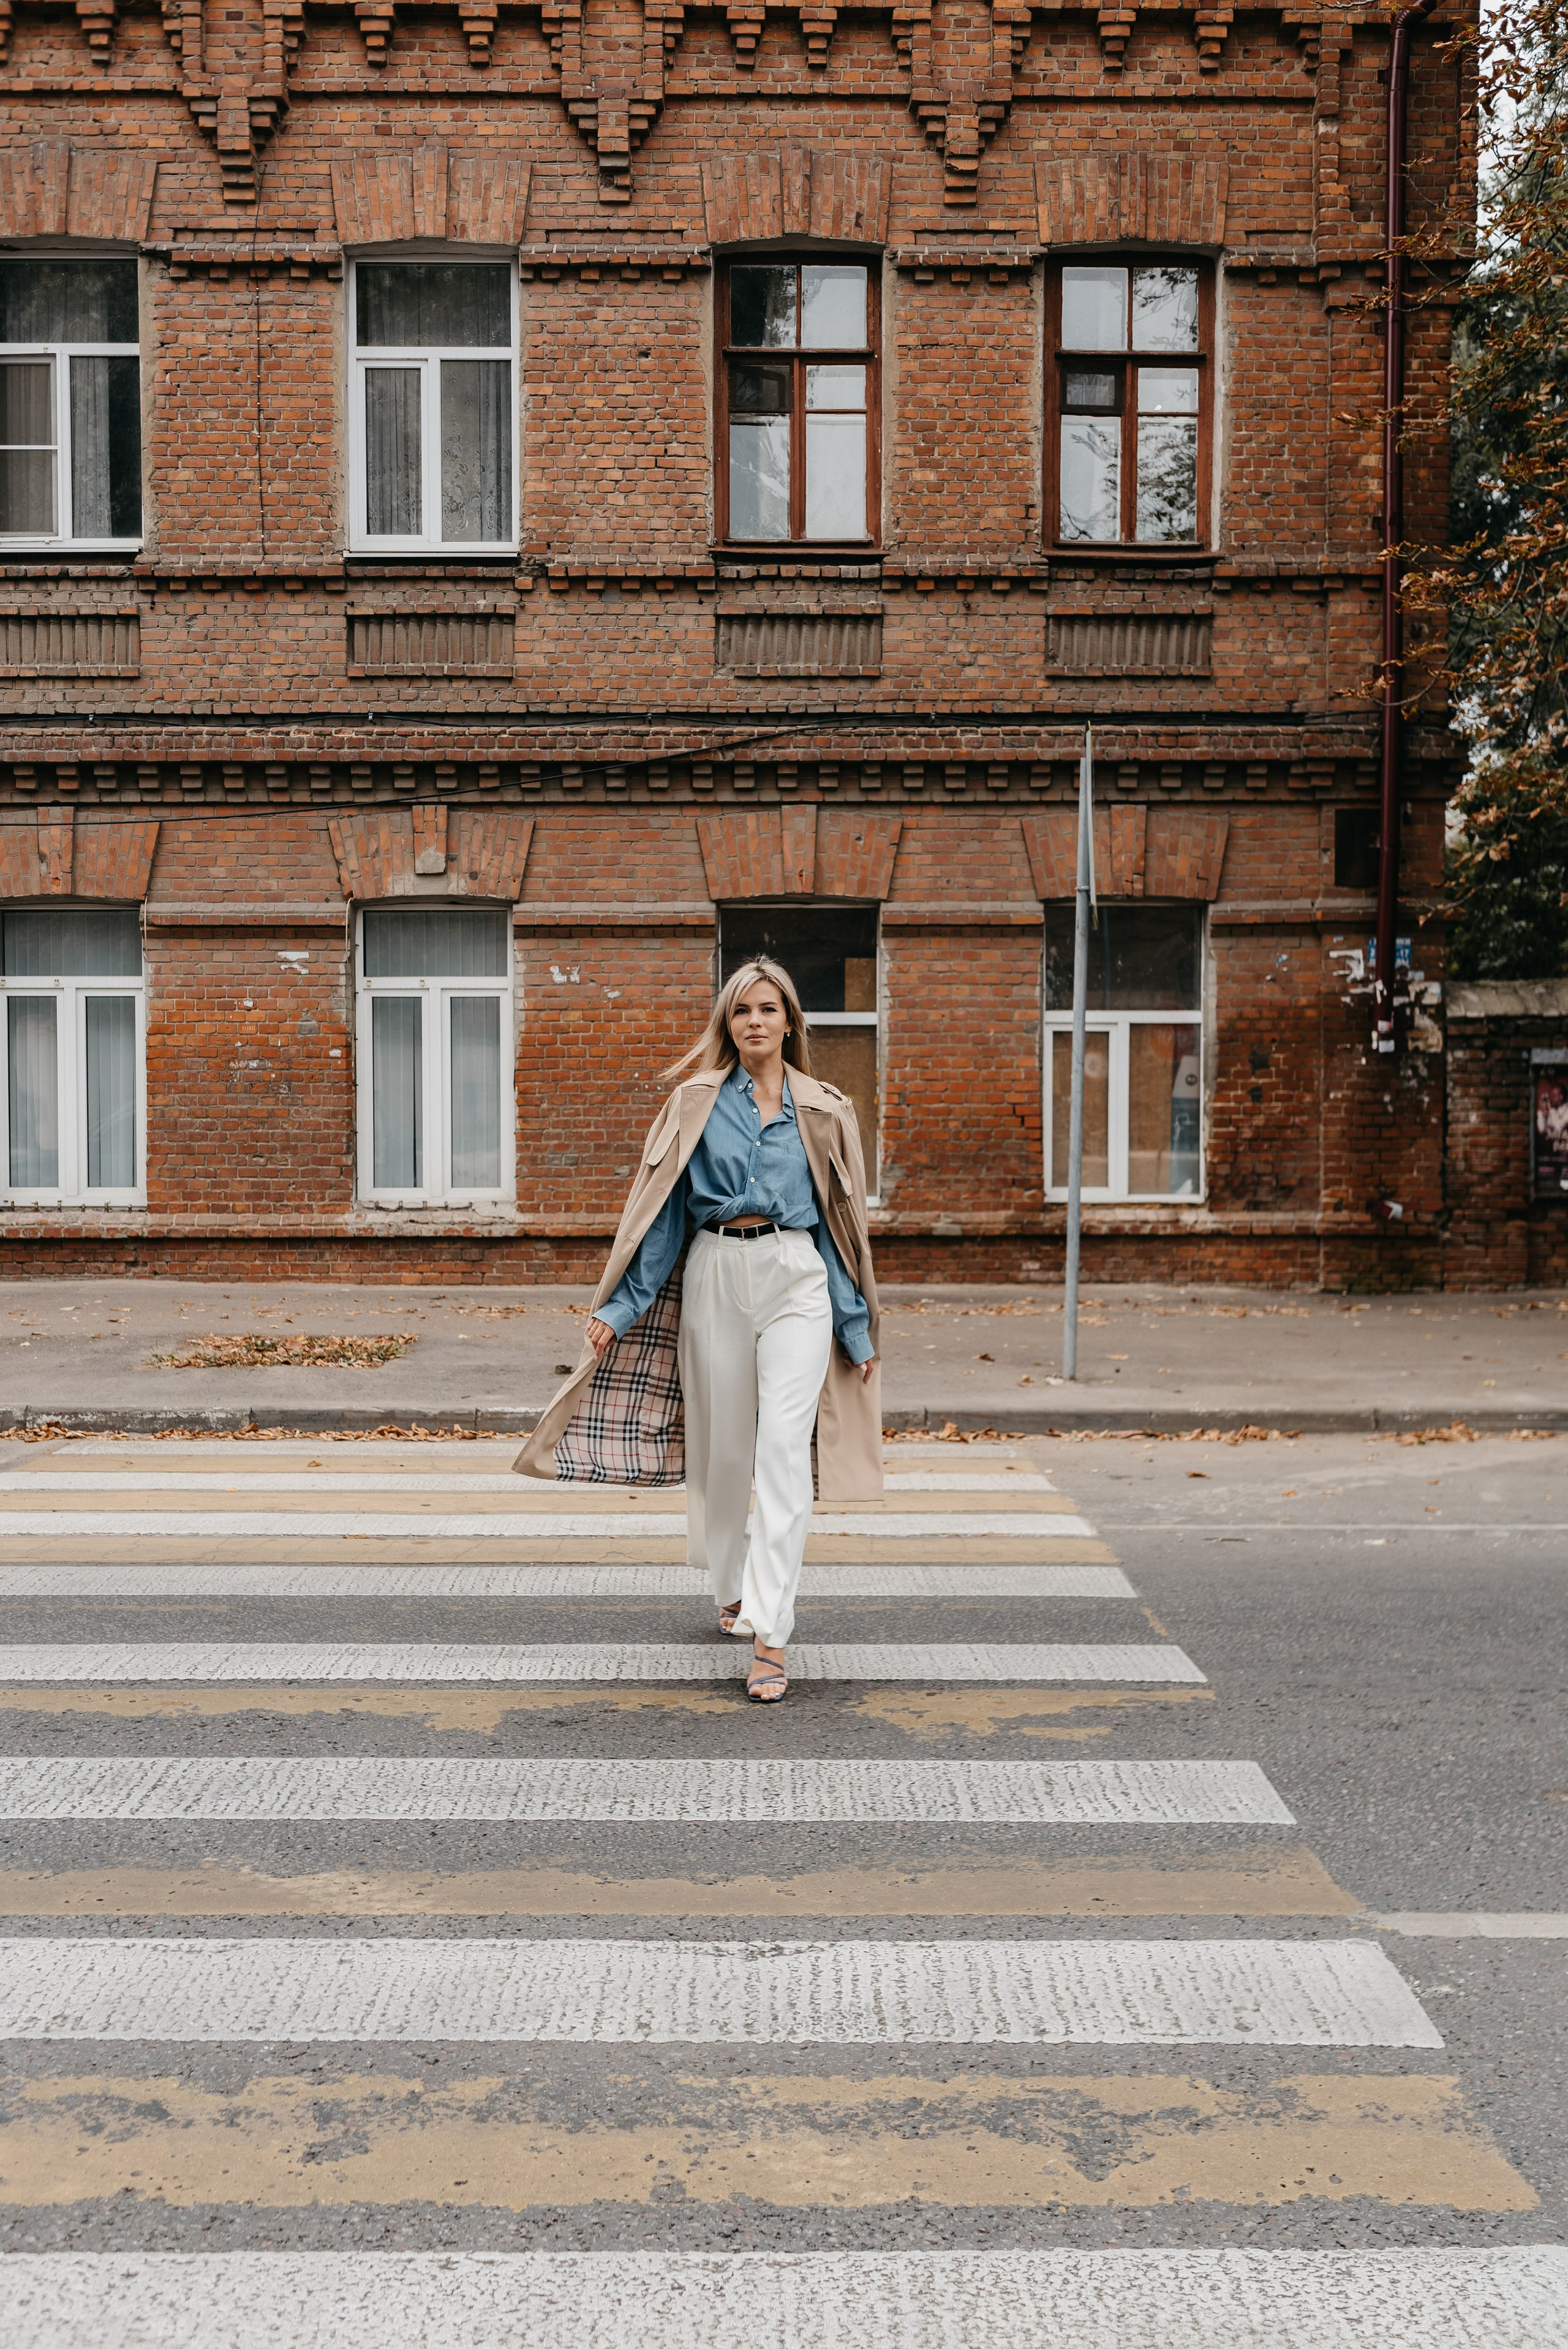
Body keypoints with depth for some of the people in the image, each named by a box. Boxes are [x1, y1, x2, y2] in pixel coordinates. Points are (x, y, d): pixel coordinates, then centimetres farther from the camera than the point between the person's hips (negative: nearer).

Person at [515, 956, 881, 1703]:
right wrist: (618, 1308, 0)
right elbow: (661, 1211, 6)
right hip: (714, 1277, 1)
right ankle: (731, 1589, 36)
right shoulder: (696, 1103, 7)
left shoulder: (823, 1112, 8)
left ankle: (769, 1637, -13)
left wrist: (857, 1330, 11)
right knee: (721, 1445, 10)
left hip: (797, 1278, -1)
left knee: (784, 1448, -13)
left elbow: (840, 1219, 11)